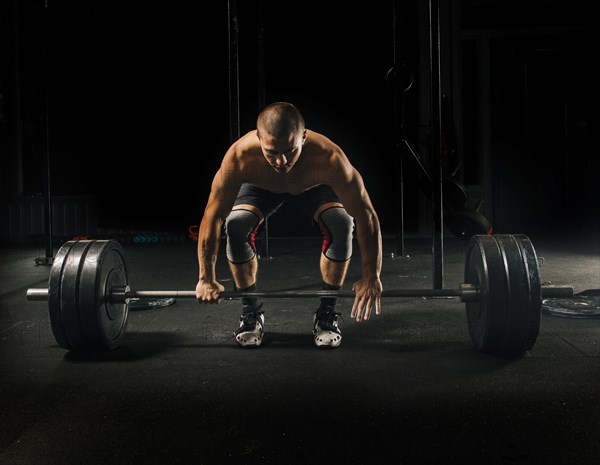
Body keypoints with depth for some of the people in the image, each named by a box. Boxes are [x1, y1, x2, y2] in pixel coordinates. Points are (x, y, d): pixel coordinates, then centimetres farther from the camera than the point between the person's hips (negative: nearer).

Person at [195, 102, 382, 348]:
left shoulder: (328, 158, -44)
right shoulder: (240, 156, -41)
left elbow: (366, 217, -34)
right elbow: (213, 216, -31)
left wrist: (371, 277, -34)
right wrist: (206, 278, -29)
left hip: (315, 186, 0)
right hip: (261, 187, 1)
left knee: (342, 224, -28)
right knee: (236, 225, -26)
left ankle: (327, 312, -6)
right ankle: (250, 311, -3)